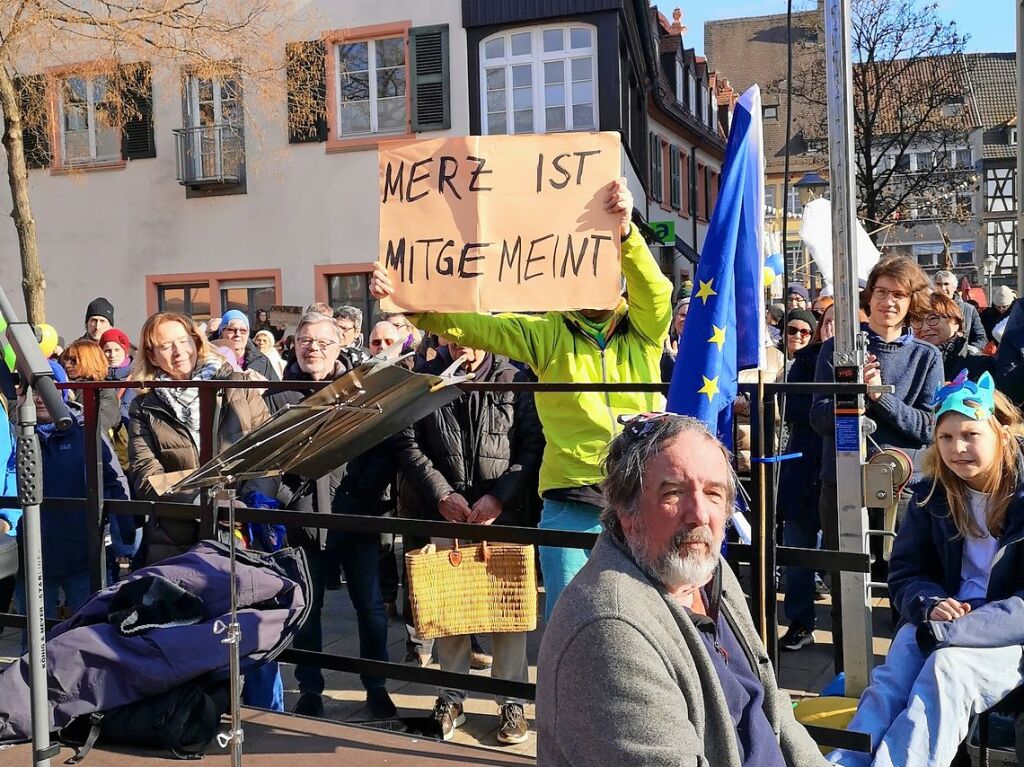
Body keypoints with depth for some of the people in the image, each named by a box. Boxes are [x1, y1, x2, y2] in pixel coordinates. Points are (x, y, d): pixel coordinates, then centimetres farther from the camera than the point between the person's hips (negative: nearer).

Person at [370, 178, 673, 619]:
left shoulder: (645, 331, 8)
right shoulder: (548, 334, 8)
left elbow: (654, 289, -12)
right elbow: (469, 326, 0)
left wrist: (624, 229, -29)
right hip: (571, 502, 0)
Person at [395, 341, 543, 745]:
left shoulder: (514, 380, 1)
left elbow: (533, 446, -2)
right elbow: (408, 444, 3)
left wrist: (499, 496, -10)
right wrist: (441, 494, -7)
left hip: (504, 514, -1)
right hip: (443, 514, 2)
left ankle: (512, 700, 14)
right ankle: (451, 697, 22)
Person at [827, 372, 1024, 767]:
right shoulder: (933, 493, 4)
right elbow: (904, 572, 8)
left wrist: (950, 631, -27)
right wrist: (931, 604, -16)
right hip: (944, 616, 4)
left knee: (948, 667, -35)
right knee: (893, 676, -28)